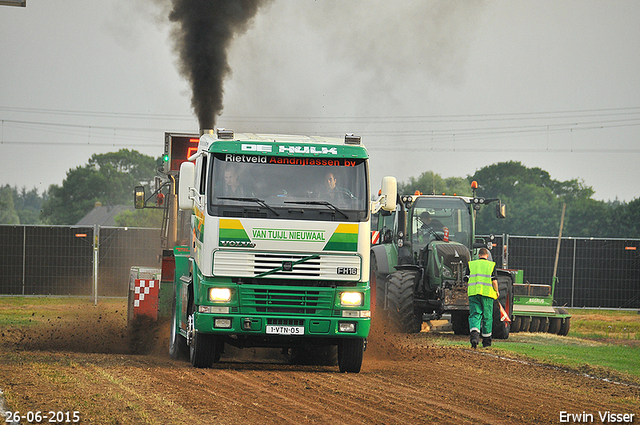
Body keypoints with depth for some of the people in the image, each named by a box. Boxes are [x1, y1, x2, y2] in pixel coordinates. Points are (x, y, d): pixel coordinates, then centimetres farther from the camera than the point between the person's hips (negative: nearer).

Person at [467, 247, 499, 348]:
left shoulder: (471, 264, 10)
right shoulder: (491, 265, 3)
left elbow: (467, 280, 10)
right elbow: (494, 280, -2)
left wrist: (468, 289, 27)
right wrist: (497, 291, 12)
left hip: (473, 292, 1)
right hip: (487, 293, -1)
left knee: (474, 315, -2)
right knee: (487, 317, 9)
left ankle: (474, 335, -28)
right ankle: (486, 341, 17)